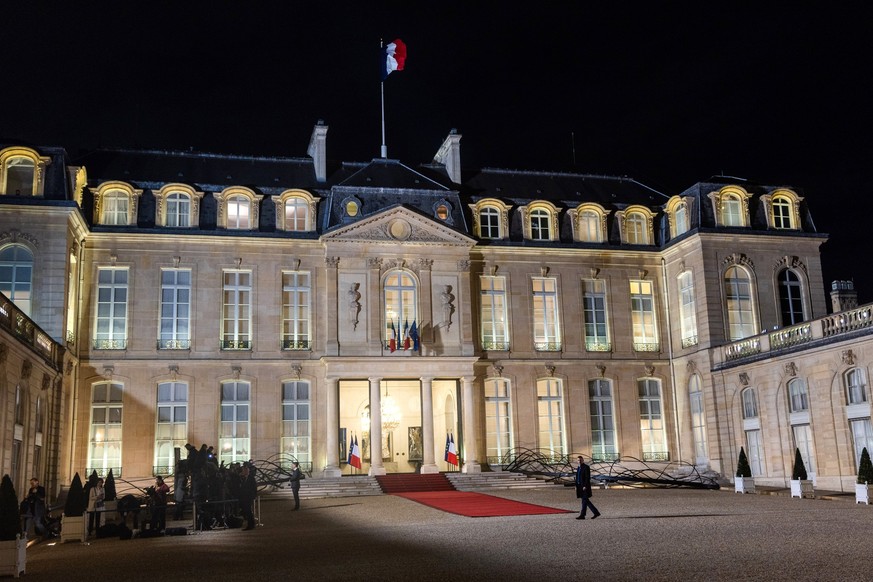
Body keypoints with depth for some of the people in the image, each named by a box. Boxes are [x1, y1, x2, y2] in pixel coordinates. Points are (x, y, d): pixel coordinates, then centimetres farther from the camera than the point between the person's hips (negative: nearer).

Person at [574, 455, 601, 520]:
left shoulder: (586, 467, -10)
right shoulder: (578, 468, 16)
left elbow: (588, 478, -16)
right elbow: (577, 478, 18)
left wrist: (585, 486, -22)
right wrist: (576, 486, 13)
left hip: (585, 486, -9)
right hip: (580, 486, 9)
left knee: (584, 500, -9)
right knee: (585, 500, 7)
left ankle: (582, 515, -7)